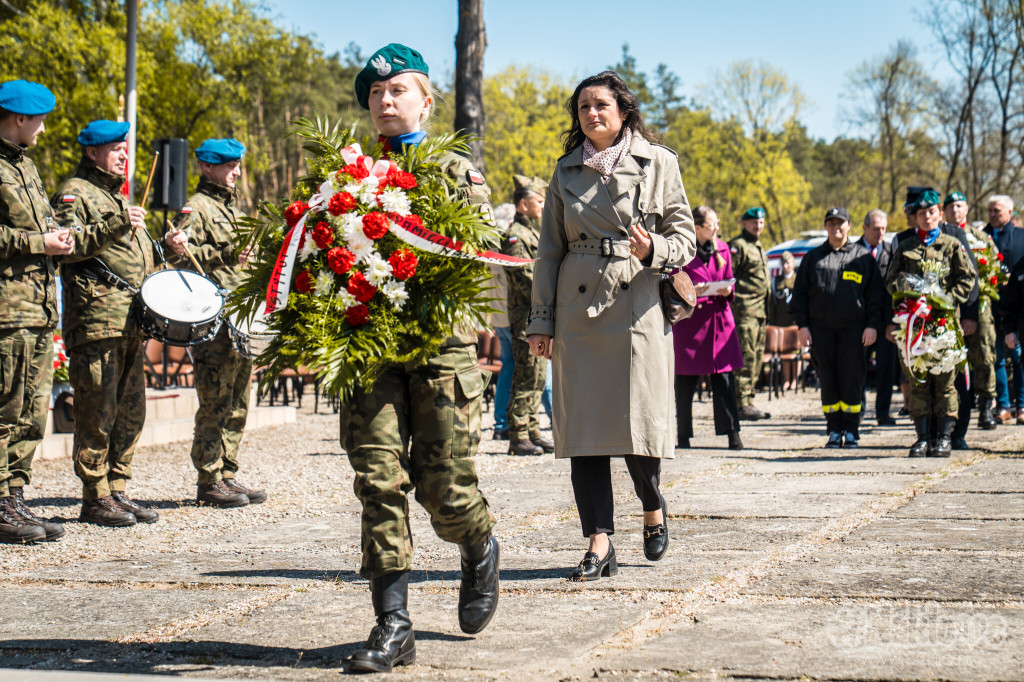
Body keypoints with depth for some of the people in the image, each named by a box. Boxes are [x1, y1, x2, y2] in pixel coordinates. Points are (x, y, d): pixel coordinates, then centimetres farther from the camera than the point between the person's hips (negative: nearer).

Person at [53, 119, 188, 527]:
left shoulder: (117, 195, 27)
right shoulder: (73, 193, -1)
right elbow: (67, 244, -18)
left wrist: (166, 246, 16)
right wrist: (115, 226, -23)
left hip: (131, 320, 9)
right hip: (95, 317, -9)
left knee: (130, 411, 9)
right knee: (98, 412, -8)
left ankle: (118, 492, 15)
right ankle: (95, 499, -4)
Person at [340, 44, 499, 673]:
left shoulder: (457, 172, 7)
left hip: (441, 344, -2)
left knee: (444, 485, -1)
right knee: (379, 479, -5)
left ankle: (481, 551, 33)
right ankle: (393, 626, -2)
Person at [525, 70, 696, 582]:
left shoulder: (657, 162, 5)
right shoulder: (567, 171, 12)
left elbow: (685, 236, 5)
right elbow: (550, 250, 13)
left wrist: (652, 249, -16)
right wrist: (540, 319, 8)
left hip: (637, 306, -2)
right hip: (577, 309, 3)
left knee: (639, 420, -5)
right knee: (583, 425, -3)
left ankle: (653, 511, 26)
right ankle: (599, 545, 1)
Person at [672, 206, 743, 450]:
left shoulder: (722, 249, 13)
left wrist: (727, 291, -4)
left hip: (719, 318, 3)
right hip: (689, 318, -3)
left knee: (723, 379, -3)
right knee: (685, 381, 2)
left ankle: (732, 433, -3)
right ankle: (683, 435, 11)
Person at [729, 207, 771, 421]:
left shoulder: (758, 248, 22)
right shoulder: (738, 245, -7)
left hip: (760, 310, 9)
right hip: (744, 308, -9)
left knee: (757, 356, 9)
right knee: (746, 356, -12)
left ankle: (749, 401, 14)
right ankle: (743, 404, -12)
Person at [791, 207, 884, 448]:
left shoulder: (863, 256, 10)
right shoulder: (813, 257, 13)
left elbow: (875, 294, 8)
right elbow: (800, 293, 12)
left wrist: (872, 325, -2)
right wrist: (802, 325, 2)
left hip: (853, 328, -2)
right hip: (820, 328, 2)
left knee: (852, 379, -2)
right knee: (827, 380, 2)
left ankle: (851, 431, 6)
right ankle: (834, 431, 9)